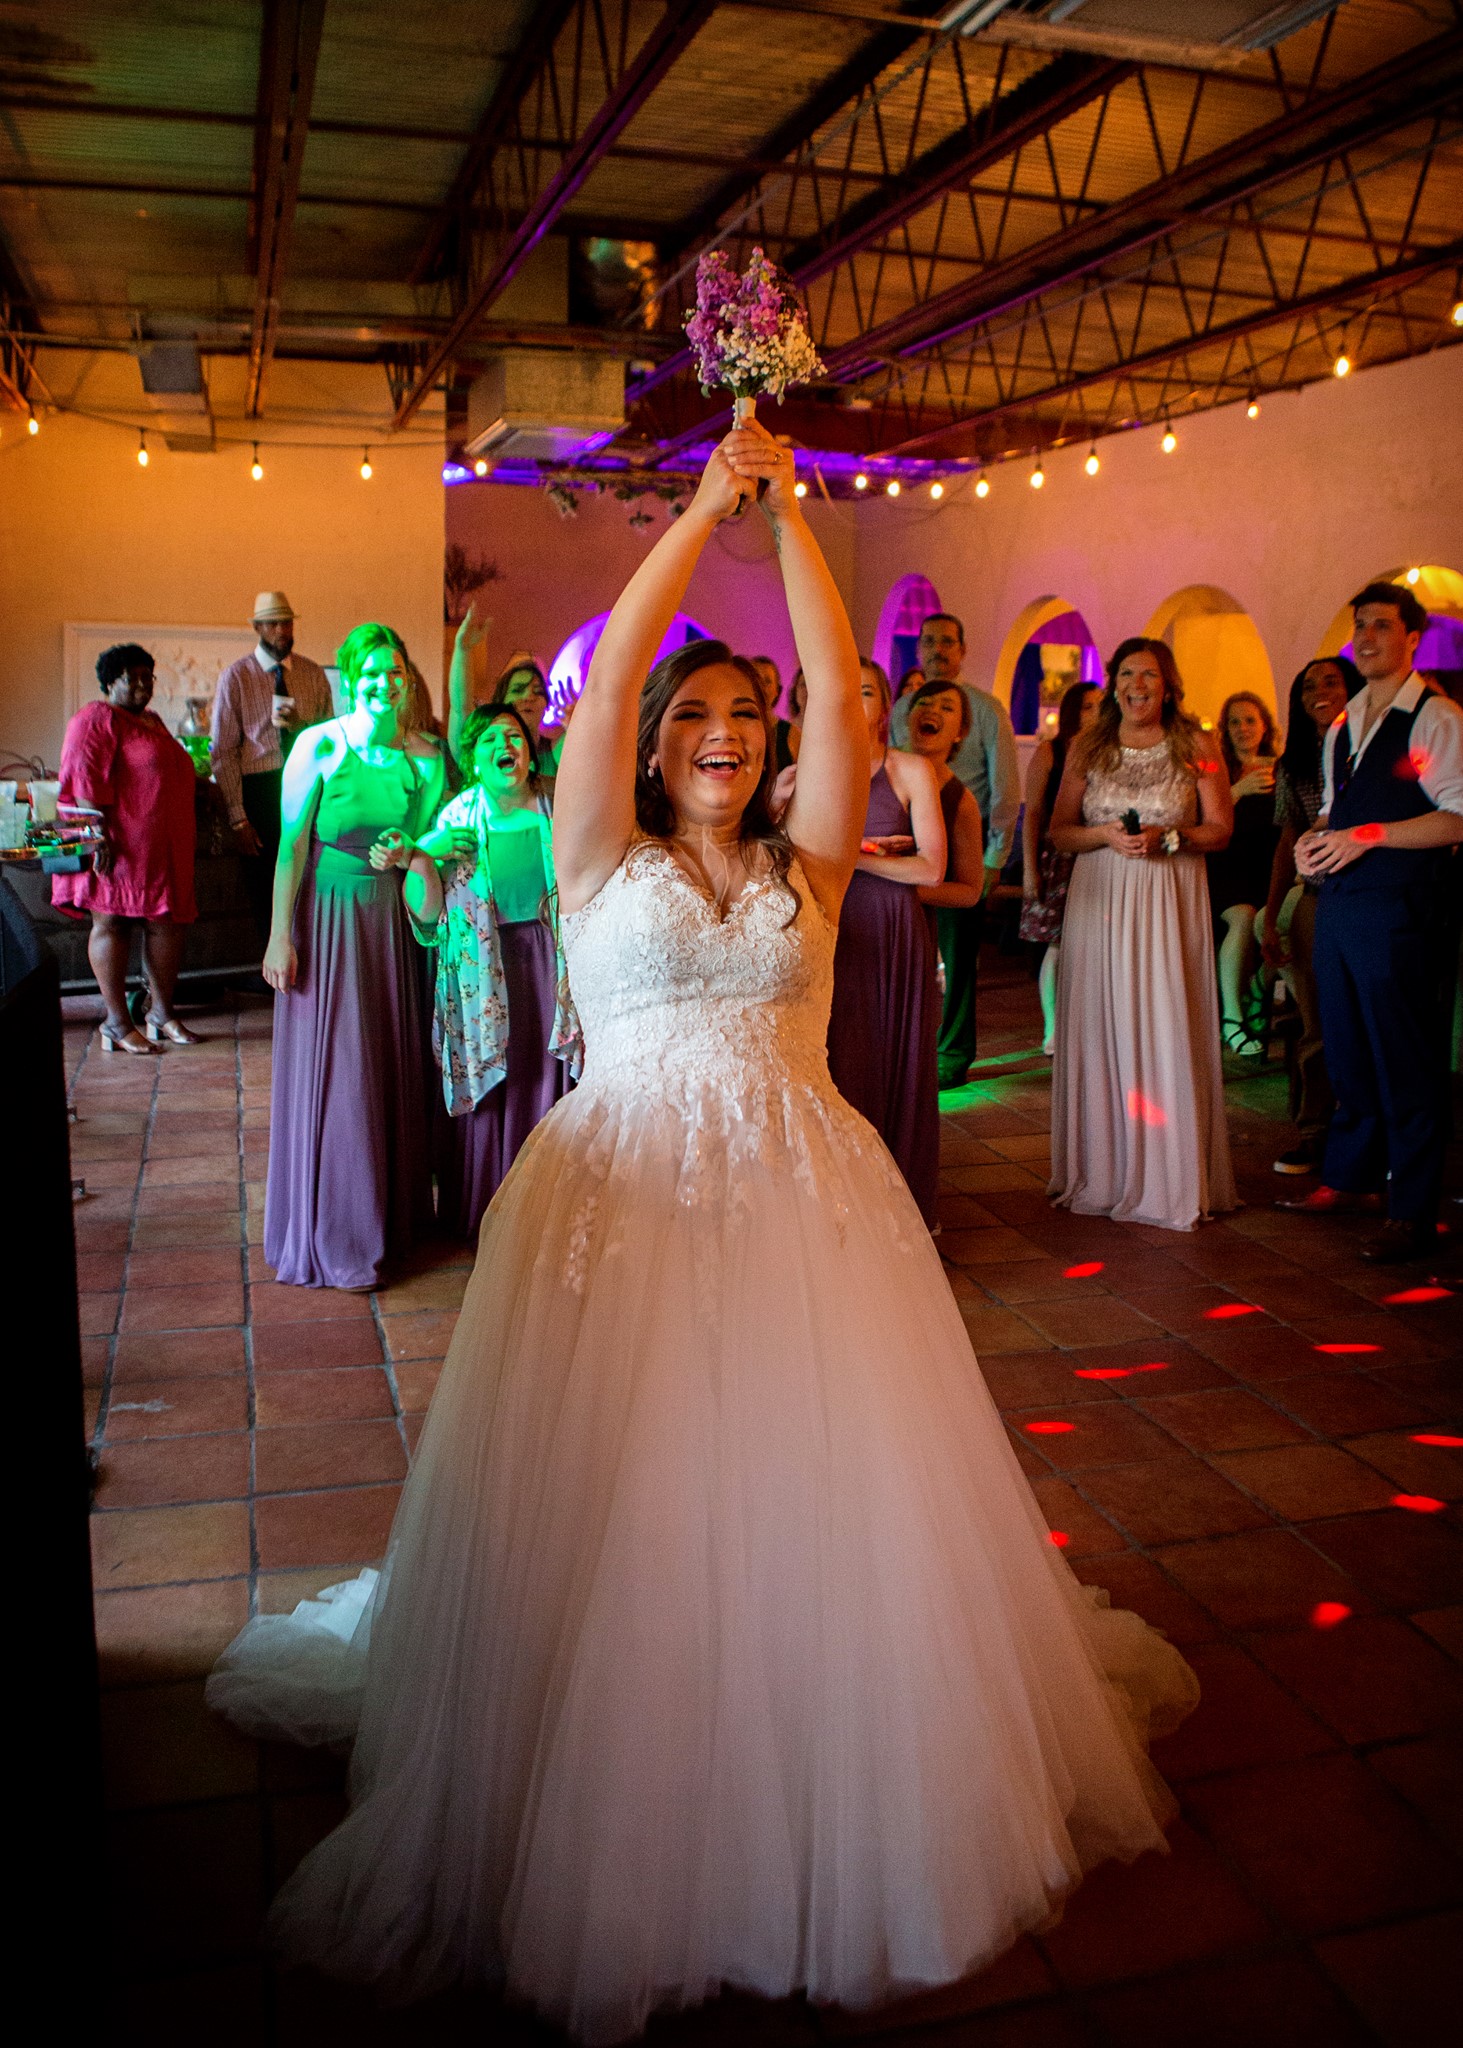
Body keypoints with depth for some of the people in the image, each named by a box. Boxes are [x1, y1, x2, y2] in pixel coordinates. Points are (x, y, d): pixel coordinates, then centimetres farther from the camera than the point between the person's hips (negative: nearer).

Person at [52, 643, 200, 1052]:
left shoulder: (151, 720, 21)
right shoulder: (97, 719, -7)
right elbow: (84, 779, -17)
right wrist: (100, 834, -24)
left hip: (163, 846, 9)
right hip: (119, 846, -8)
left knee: (167, 924, 6)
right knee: (112, 923, -3)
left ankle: (162, 1014, 16)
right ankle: (117, 1025, 0)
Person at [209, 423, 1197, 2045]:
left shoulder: (805, 864, 9)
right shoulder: (601, 857, 5)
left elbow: (839, 689, 1)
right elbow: (610, 669, -3)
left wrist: (789, 511, 1)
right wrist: (705, 504, -2)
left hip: (801, 1205, 2)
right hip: (623, 1201, -2)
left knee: (822, 1500, 6)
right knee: (612, 1514, 3)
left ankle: (831, 1819, 27)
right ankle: (609, 1835, 24)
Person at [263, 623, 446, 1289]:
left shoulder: (425, 757, 4)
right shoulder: (320, 746, -8)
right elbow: (291, 846, -9)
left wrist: (406, 854, -9)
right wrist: (281, 936, -13)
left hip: (391, 918, 4)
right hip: (328, 916, -4)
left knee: (393, 1063, 11)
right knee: (332, 1068, 0)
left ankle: (394, 1209, 27)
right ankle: (333, 1235, 13)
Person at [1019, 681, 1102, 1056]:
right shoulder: (1048, 752, 3)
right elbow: (1033, 812, -1)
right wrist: (1029, 867, -8)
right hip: (1057, 858, -3)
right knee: (1059, 944, -4)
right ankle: (1052, 1031, 6)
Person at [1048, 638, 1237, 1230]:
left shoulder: (1195, 747, 4)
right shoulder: (1086, 748, 10)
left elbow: (1220, 829, 3)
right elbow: (1058, 831, 8)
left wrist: (1168, 836, -14)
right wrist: (1104, 834, -10)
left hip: (1169, 903, -2)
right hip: (1099, 901, 2)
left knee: (1167, 1033, -4)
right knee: (1100, 1030, 2)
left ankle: (1168, 1178, 5)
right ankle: (1101, 1173, 12)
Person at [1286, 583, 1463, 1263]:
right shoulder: (1343, 726, 17)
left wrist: (1369, 836, -20)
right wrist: (1315, 838, 5)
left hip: (1402, 909, -8)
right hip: (1339, 902, 8)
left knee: (1406, 1060, -2)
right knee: (1345, 1048, 16)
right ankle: (1348, 1175, 32)